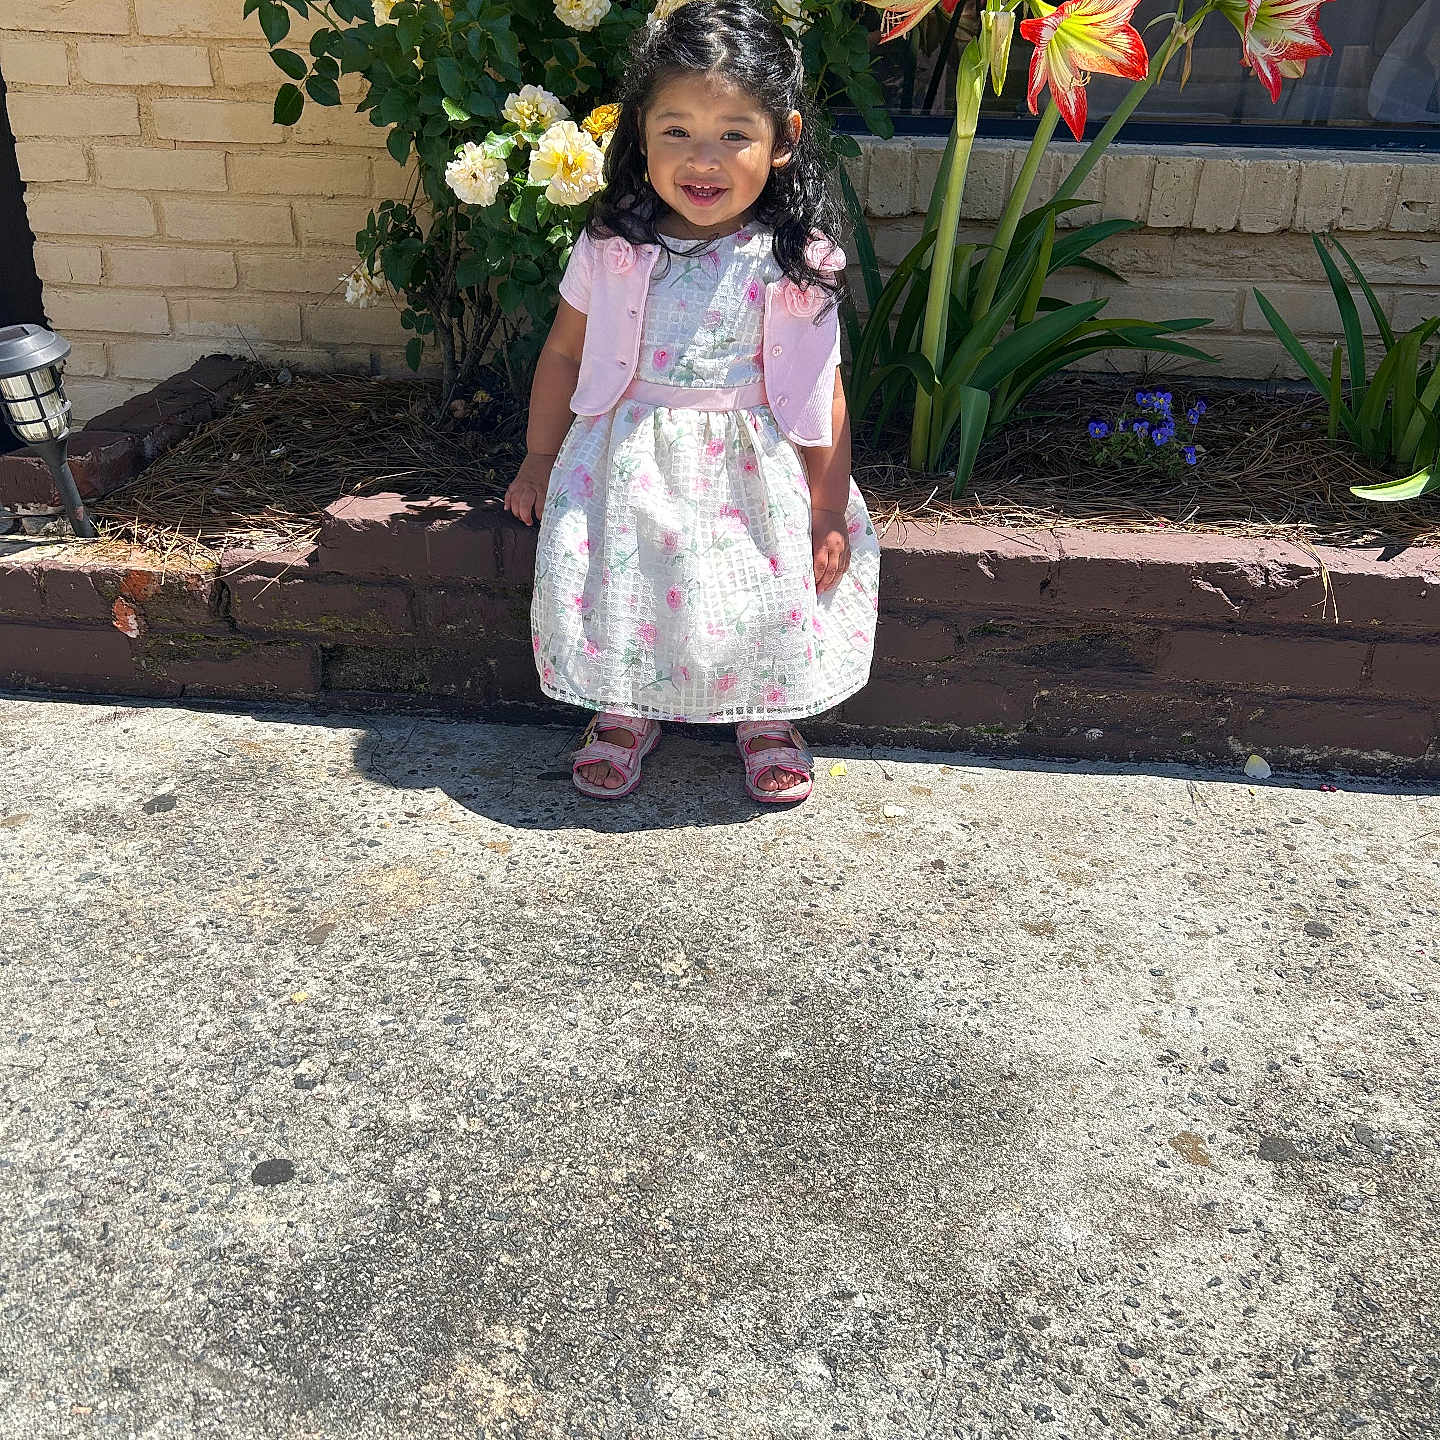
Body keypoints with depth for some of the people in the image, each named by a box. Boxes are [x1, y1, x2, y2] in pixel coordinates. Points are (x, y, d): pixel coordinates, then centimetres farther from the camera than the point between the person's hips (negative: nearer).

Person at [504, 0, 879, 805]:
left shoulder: (798, 262, -10)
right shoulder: (612, 248, -7)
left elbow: (823, 390, -6)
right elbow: (564, 354, 5)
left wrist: (829, 514, -5)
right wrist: (540, 461, 12)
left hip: (751, 464, -1)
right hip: (631, 459, 1)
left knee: (772, 587, -3)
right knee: (617, 574, -5)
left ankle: (766, 713, 26)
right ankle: (625, 709, 23)